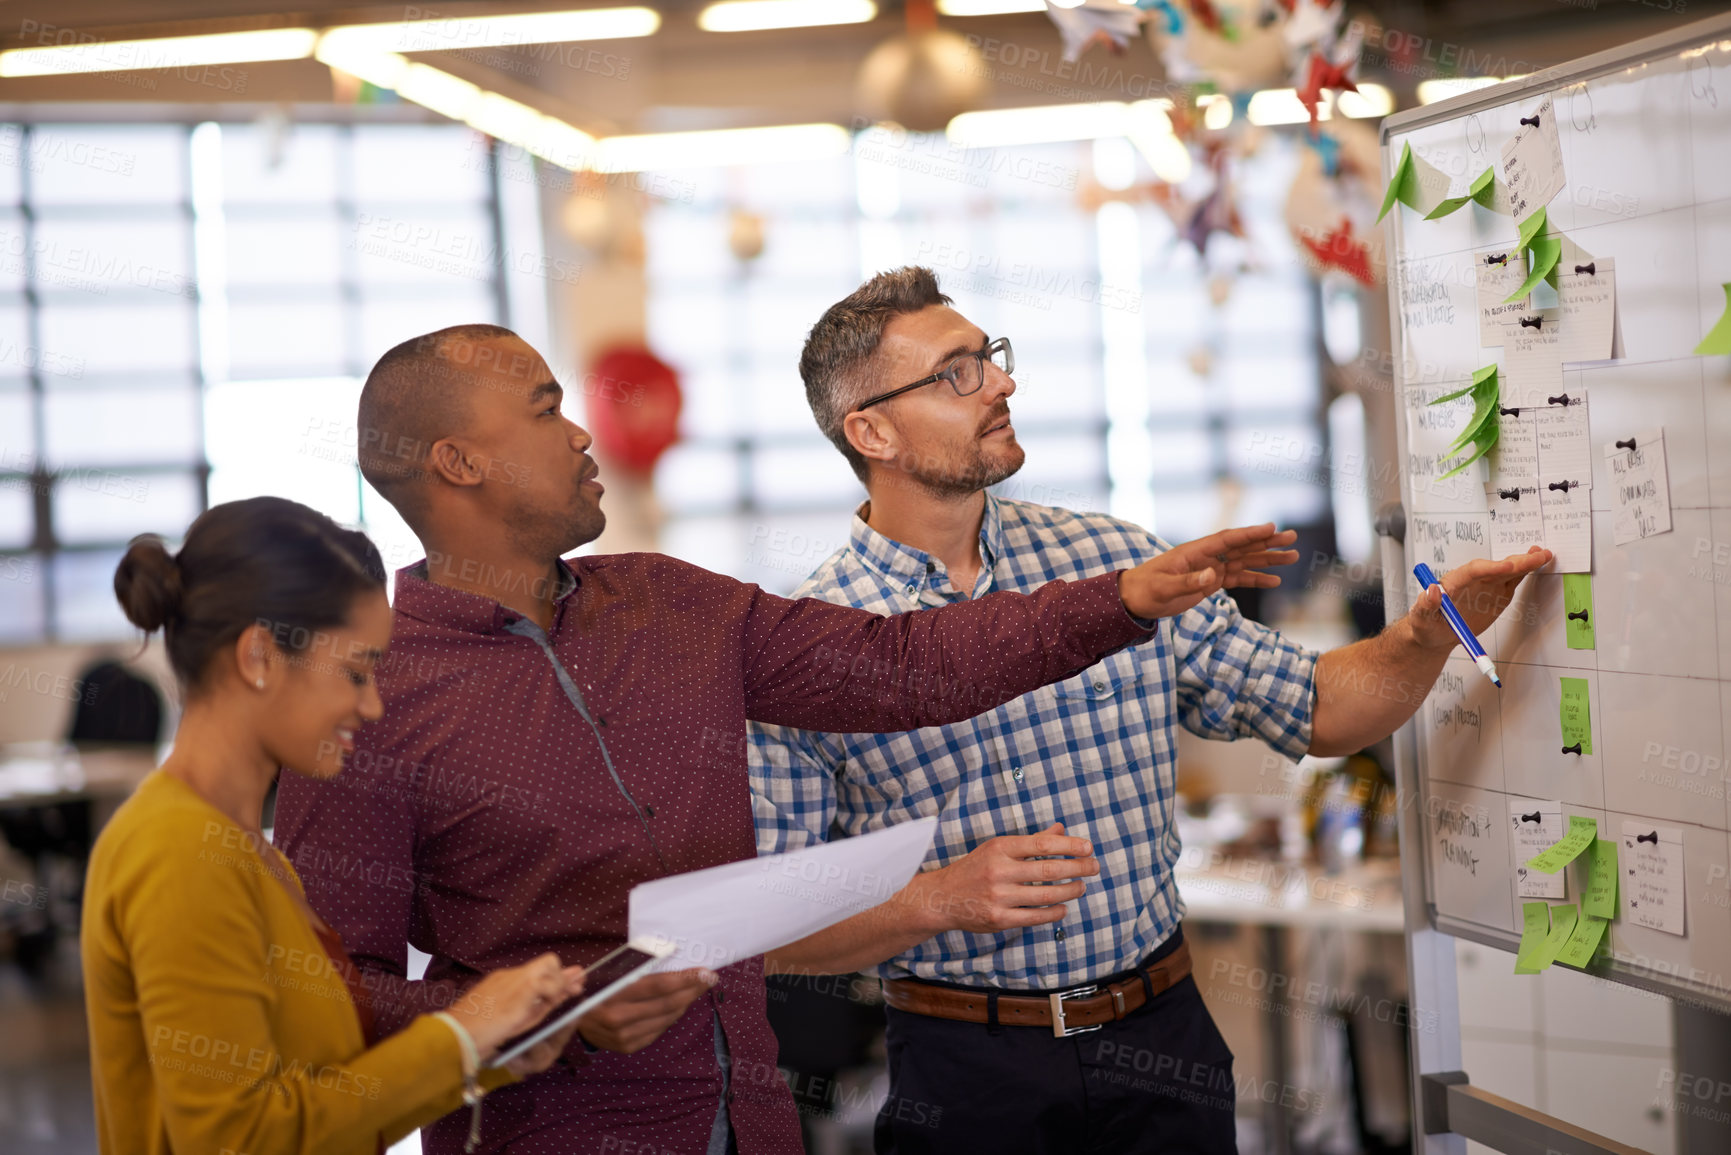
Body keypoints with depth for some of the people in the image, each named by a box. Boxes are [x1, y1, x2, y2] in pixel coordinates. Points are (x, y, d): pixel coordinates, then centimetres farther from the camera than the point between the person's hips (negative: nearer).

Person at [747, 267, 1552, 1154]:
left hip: (1163, 1041, 3)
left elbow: (1316, 711, 8)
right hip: (967, 1073, -3)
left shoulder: (1117, 562, 4)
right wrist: (941, 899, -22)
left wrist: (1428, 632, -9)